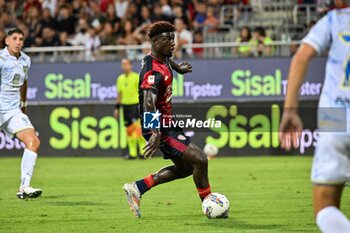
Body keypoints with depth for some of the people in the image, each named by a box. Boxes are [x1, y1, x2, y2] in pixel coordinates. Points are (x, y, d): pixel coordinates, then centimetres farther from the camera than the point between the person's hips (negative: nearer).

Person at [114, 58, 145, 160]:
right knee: (129, 129, 6)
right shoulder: (120, 78, 12)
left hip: (135, 104, -6)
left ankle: (143, 151, -7)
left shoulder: (136, 77, -5)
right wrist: (117, 108, 15)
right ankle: (132, 153, 10)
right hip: (125, 105, 6)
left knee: (137, 127, -13)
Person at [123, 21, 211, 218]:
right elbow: (149, 103, -39)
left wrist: (177, 68, 45)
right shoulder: (154, 71, -25)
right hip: (160, 128, -11)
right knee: (200, 160, -14)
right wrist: (156, 133, -50)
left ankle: (137, 188, 18)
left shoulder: (162, 59, 5)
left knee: (185, 168, 16)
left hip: (166, 125, 11)